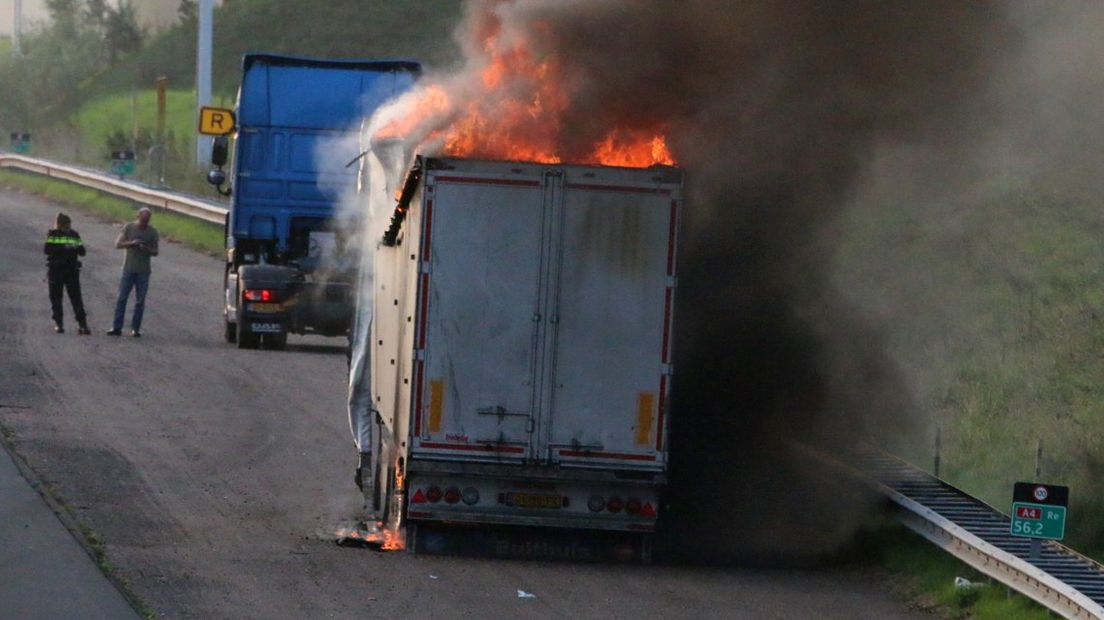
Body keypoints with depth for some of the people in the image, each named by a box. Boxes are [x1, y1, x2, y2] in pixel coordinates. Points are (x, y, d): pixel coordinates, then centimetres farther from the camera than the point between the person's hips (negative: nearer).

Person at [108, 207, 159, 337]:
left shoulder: (152, 232, 2)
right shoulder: (129, 227, 0)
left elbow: (155, 252, 5)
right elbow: (118, 244, -4)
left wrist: (146, 249, -17)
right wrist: (131, 243, -21)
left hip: (143, 272, 1)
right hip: (128, 269, -1)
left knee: (140, 301, 2)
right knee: (121, 298, -3)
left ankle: (135, 329, 8)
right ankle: (117, 328, -1)